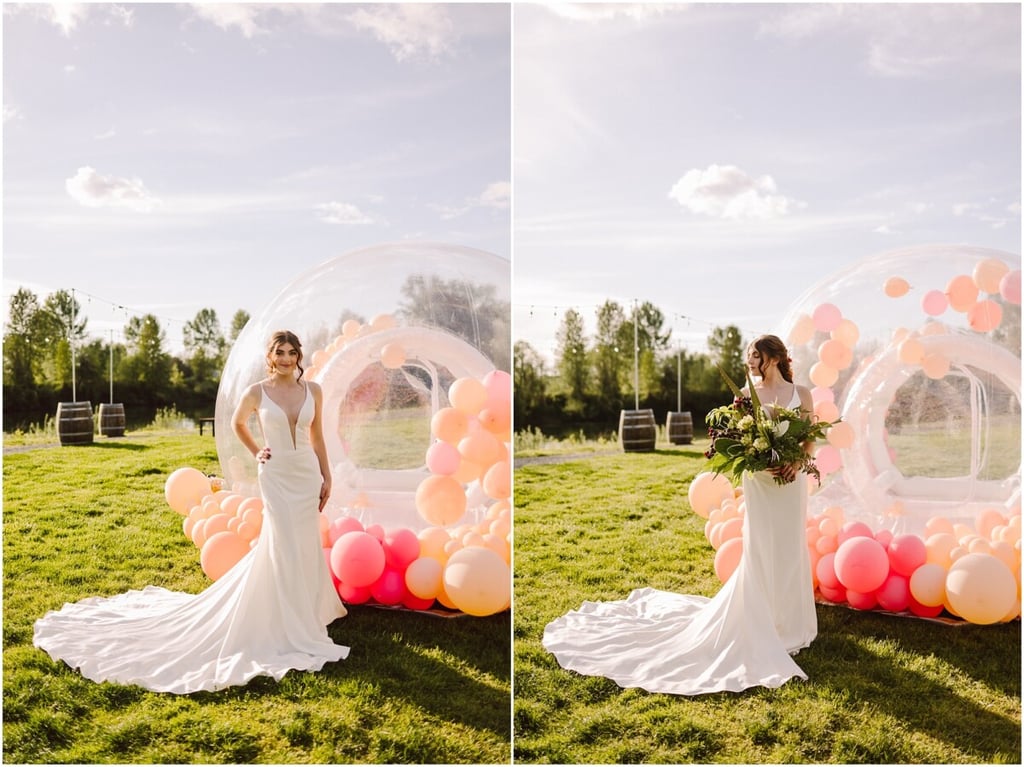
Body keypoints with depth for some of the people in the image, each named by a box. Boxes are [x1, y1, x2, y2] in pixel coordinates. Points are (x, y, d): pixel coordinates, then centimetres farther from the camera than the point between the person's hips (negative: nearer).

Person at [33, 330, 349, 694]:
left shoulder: (313, 391, 2)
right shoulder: (257, 391, -5)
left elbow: (317, 438, 9)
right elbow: (237, 422, 15)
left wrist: (327, 477, 8)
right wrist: (255, 453, 7)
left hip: (307, 474, 3)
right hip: (276, 476, -3)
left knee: (304, 545, 10)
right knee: (282, 547, -3)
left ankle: (305, 609, 29)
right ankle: (290, 628, 8)